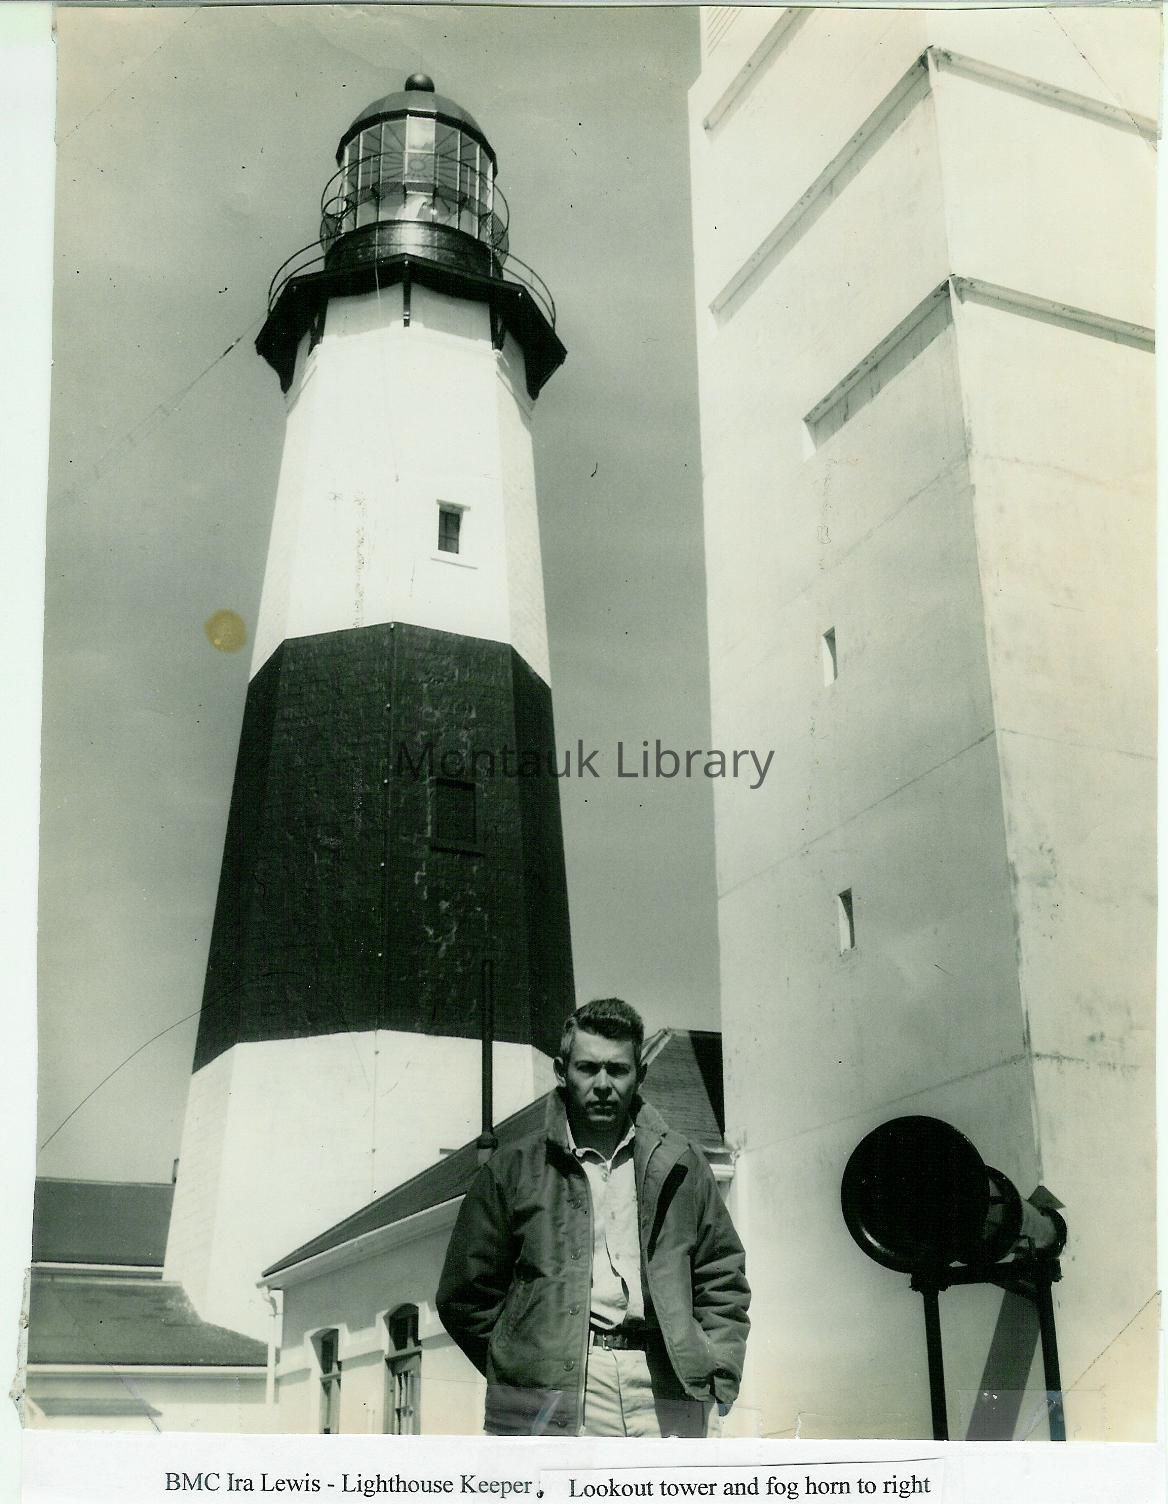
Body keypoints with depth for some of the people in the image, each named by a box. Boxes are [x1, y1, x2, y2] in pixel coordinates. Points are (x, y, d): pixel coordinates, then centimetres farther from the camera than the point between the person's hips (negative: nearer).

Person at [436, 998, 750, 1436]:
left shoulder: (681, 1167, 16)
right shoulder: (513, 1170, 10)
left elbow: (723, 1277, 20)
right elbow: (465, 1295, 13)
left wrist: (717, 1374, 7)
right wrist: (523, 1362, 4)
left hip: (663, 1397, 2)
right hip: (551, 1400, -2)